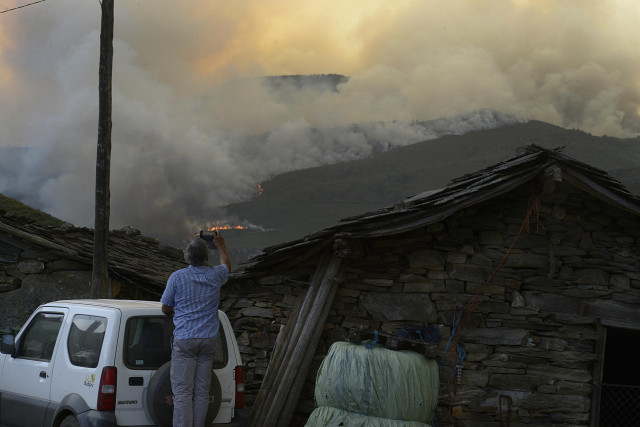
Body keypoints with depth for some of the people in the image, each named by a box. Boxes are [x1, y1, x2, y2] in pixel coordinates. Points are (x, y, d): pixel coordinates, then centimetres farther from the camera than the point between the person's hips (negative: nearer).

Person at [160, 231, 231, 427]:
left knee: (182, 392, -6)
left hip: (184, 339, -3)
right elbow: (227, 265, 28)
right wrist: (221, 246, 44)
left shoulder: (177, 277, -7)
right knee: (202, 391, 6)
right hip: (208, 339, 3)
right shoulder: (215, 276, 2)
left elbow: (166, 308, 3)